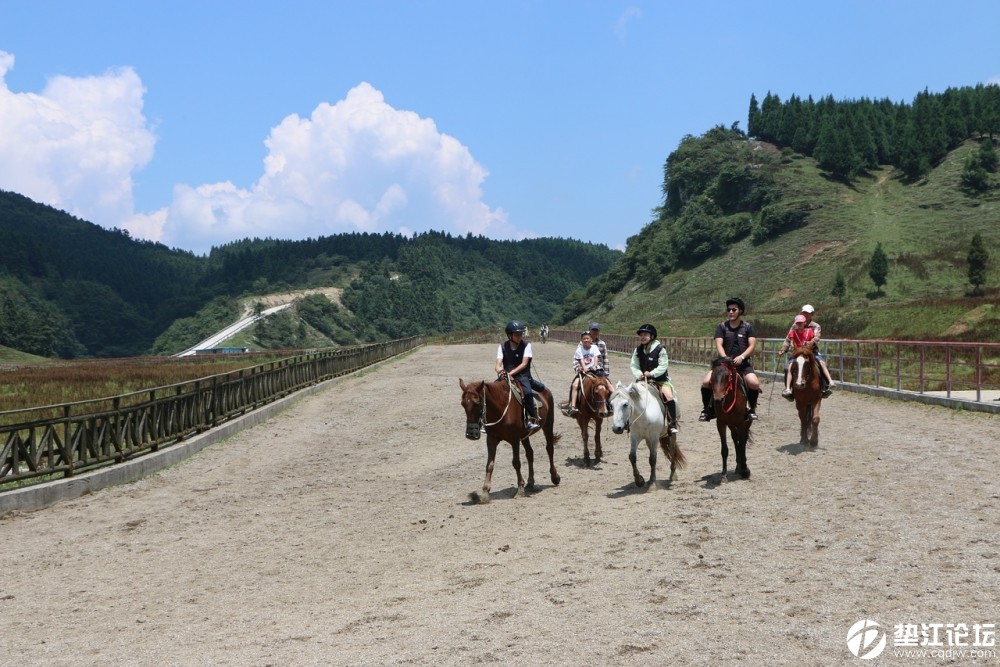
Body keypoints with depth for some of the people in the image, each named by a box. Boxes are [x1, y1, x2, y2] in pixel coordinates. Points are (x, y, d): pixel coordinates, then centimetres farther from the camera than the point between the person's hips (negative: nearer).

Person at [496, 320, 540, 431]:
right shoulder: (502, 346, 3)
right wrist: (499, 370, -29)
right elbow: (498, 364, -4)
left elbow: (524, 363, -10)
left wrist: (511, 373, -22)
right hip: (506, 376, 2)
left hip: (522, 376, -2)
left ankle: (532, 419, -23)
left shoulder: (526, 345, -2)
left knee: (527, 392, -32)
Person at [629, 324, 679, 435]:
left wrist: (651, 373, -25)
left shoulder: (660, 349, -7)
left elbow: (663, 366, -13)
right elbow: (633, 365, 5)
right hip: (642, 380, 4)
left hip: (660, 379, -4)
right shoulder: (638, 350, 6)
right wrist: (639, 375, -14)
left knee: (669, 397, -25)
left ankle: (672, 424, -19)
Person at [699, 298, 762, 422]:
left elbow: (752, 345, -3)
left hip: (742, 363, -1)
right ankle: (706, 409, 2)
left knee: (754, 383, -27)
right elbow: (719, 345, -6)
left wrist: (741, 357, -20)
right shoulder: (721, 327, 5)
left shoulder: (748, 327, 5)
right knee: (706, 382, -20)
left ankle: (752, 409, -1)